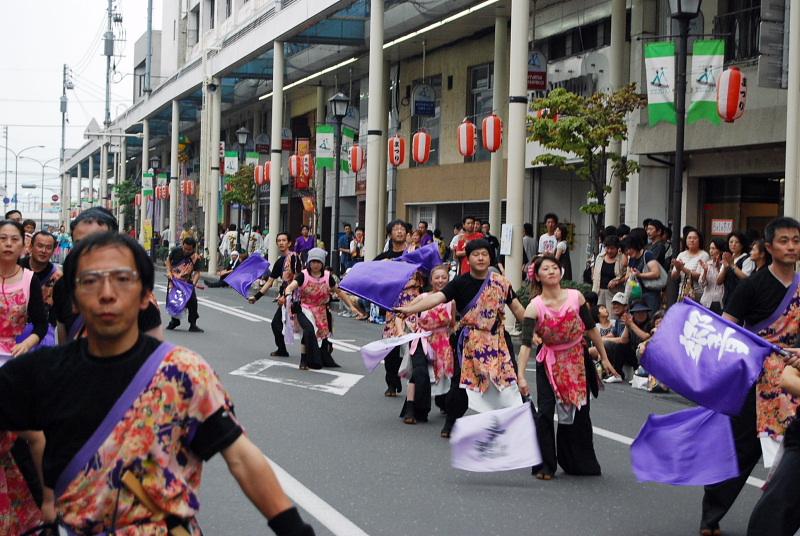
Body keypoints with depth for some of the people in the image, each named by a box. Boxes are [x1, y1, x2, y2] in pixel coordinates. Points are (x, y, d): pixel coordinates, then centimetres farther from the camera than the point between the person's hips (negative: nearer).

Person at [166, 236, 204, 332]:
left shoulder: (196, 258, -16)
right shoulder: (176, 251, -11)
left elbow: (197, 272, -15)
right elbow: (168, 260, 4)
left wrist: (194, 283, -31)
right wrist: (169, 272, -8)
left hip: (187, 281, -1)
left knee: (192, 301, -12)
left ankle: (193, 324, -2)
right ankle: (174, 321, 29)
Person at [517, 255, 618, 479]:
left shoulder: (576, 297, -10)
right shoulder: (534, 307, -17)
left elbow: (591, 328, 0)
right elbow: (526, 343, -22)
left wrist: (604, 358, 4)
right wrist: (520, 376, -31)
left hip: (578, 360, 2)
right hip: (550, 364, -2)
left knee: (578, 413, 13)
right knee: (545, 412, -10)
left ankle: (579, 462, 32)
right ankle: (545, 465, 4)